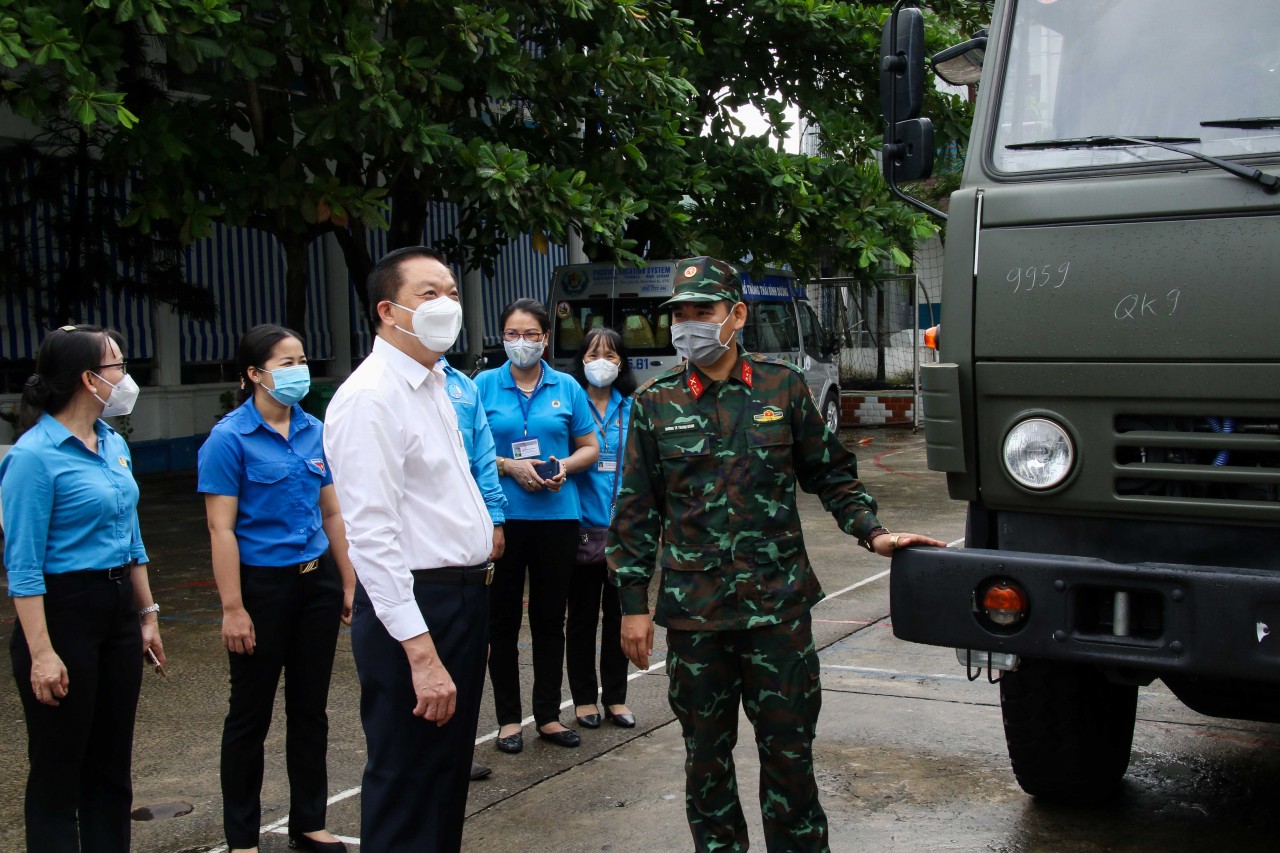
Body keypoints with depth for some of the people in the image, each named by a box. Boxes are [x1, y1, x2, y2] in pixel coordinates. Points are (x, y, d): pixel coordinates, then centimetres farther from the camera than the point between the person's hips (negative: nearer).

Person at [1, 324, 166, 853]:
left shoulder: (114, 444, 9)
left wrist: (147, 615, 16)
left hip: (118, 610, 8)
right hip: (63, 612, -8)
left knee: (111, 763, 15)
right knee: (58, 769, 4)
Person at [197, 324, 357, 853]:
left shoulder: (314, 432, 6)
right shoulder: (230, 438, -11)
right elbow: (221, 529, -14)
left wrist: (348, 581, 10)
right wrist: (233, 608, -17)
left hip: (316, 580, 5)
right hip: (262, 585, -5)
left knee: (310, 709, 14)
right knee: (251, 715, 7)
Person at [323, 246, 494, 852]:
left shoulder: (434, 386, 13)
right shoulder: (370, 398, -17)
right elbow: (371, 533, -23)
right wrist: (420, 651, -25)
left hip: (465, 596, 10)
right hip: (413, 605, -9)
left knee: (450, 775, 20)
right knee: (408, 788, 1)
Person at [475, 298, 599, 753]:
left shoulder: (566, 387, 7)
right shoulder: (484, 385, 2)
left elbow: (589, 447, 10)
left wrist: (564, 466, -9)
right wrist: (510, 467, -14)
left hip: (557, 514, 2)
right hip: (502, 515, -1)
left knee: (550, 617, 9)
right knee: (503, 618, 5)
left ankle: (548, 715, 21)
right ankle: (508, 718, 16)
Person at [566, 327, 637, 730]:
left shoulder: (634, 409, 5)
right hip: (583, 526, -2)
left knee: (618, 613, 11)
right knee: (582, 615, 8)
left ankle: (615, 698, 23)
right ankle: (584, 698, 20)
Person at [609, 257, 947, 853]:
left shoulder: (782, 386, 3)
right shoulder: (655, 403, 3)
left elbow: (831, 474, 12)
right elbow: (636, 510, 5)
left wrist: (872, 532, -2)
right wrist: (634, 604, 2)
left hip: (778, 603, 0)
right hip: (692, 611, 1)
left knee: (788, 749, 5)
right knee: (706, 753, 11)